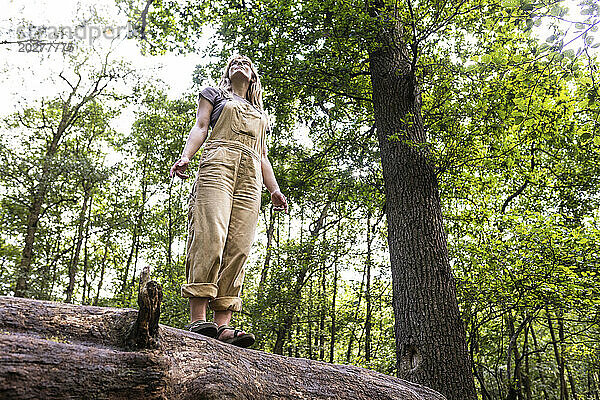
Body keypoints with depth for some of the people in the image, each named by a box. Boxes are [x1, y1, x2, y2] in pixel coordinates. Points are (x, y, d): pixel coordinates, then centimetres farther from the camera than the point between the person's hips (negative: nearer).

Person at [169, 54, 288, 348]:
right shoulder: (214, 95, 27)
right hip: (219, 163, -3)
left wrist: (274, 189, 12)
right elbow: (200, 127, 11)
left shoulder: (260, 114, 36)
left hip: (250, 176, 4)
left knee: (238, 247, -12)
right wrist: (185, 156, -9)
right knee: (210, 236, -22)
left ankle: (223, 325, -18)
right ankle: (198, 319, -25)